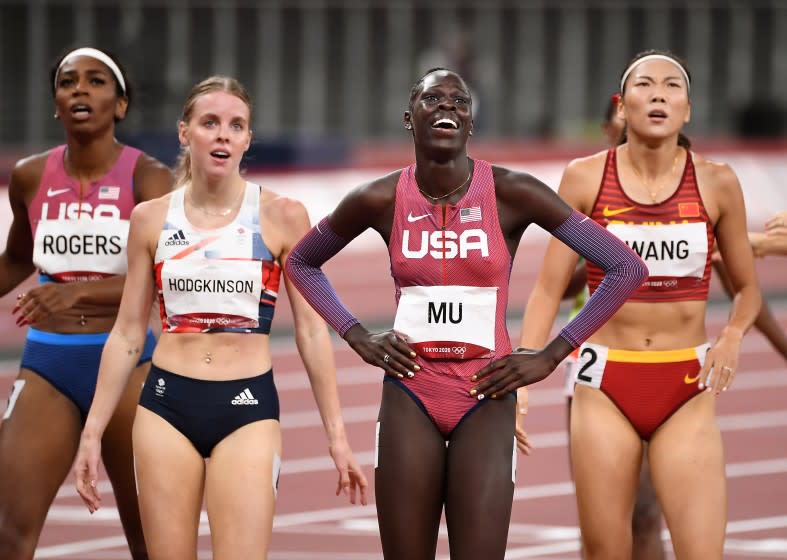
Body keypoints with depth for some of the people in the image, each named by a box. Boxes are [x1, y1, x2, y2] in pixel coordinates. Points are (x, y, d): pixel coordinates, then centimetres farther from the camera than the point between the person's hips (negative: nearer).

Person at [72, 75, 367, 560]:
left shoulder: (282, 217, 0)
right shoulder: (151, 219, 6)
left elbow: (311, 330, 2)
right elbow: (128, 334, 11)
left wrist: (337, 434, -1)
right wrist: (93, 431, 8)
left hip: (248, 409, -2)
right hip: (167, 405, 2)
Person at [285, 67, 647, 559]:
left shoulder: (513, 195, -7)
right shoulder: (381, 201, -1)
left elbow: (627, 269, -6)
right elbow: (302, 263, 18)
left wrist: (550, 357, -6)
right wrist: (358, 338, 5)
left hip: (485, 398, -2)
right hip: (409, 395, 2)